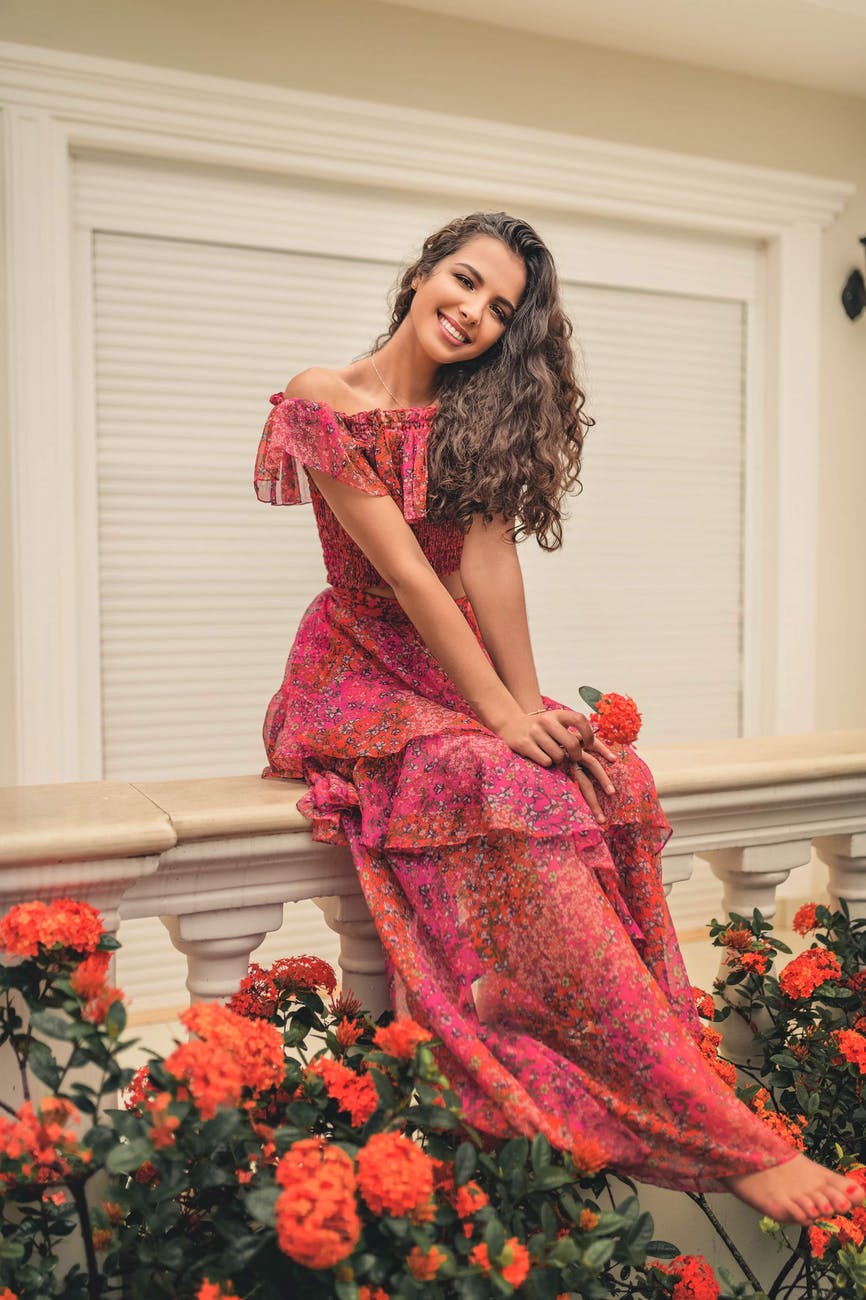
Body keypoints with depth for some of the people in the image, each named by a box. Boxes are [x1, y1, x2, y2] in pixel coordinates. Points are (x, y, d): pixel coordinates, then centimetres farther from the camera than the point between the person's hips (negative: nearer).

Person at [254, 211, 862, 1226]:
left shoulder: (480, 414, 9)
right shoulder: (325, 402, -7)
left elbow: (491, 562, -4)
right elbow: (404, 572, -16)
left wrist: (533, 705, -16)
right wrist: (504, 717, -20)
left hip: (461, 669, 6)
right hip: (363, 677, -5)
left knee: (607, 777, -23)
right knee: (516, 790, -30)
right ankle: (722, 1139, -29)